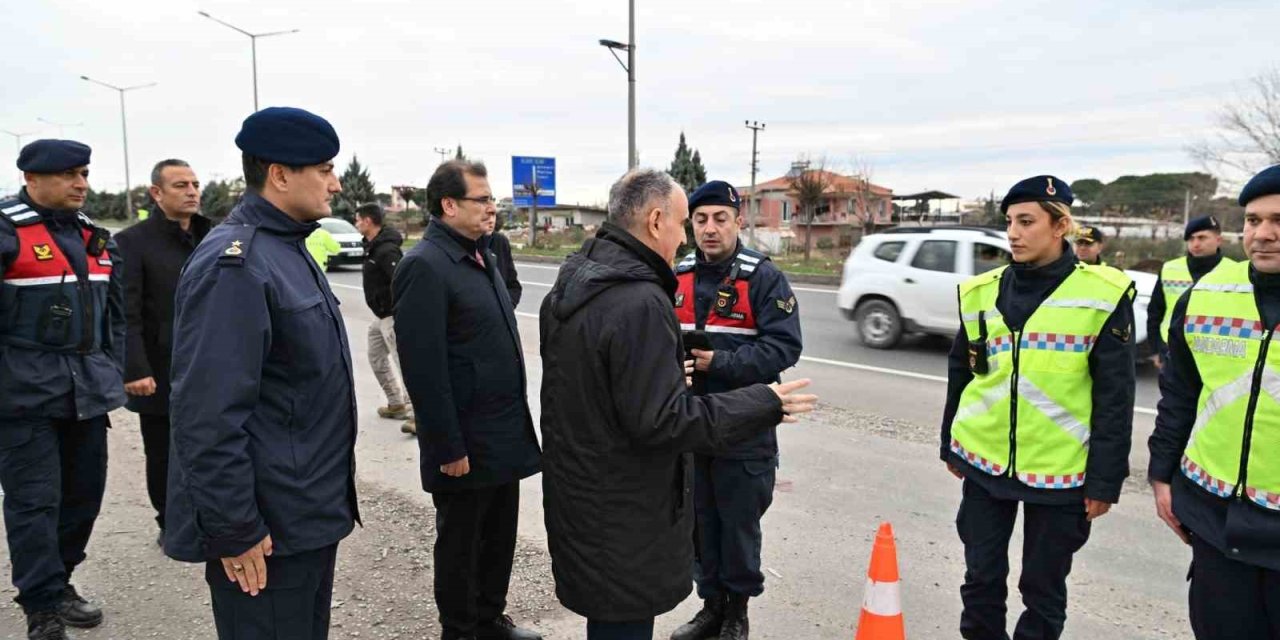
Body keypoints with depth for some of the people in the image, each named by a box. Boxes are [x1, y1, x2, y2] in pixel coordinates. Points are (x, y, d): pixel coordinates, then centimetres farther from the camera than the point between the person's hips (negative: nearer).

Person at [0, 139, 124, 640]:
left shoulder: (93, 235, 13)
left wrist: (113, 371, 16)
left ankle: (58, 583, 29)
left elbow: (113, 308, 19)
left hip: (87, 388, 7)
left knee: (84, 491, 12)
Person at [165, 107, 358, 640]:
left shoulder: (288, 249, 11)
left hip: (310, 515, 10)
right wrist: (234, 531, -21)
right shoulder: (233, 264, -21)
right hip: (267, 533, -9)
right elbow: (209, 415, -25)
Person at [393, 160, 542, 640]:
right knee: (460, 542, 10)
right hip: (465, 443, -8)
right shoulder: (425, 266, -17)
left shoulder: (482, 255, 11)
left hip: (505, 434, 9)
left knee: (500, 536, 20)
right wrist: (448, 448, -20)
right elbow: (424, 368, -21)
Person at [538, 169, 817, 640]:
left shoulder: (568, 287, 5)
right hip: (622, 515, -9)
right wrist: (763, 405, -18)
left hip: (576, 493, 9)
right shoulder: (641, 302, -25)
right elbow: (660, 421, -26)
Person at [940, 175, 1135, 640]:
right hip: (984, 463, 3)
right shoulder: (982, 292, 3)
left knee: (1043, 590, 12)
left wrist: (1104, 480, -7)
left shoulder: (1103, 296, -8)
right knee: (982, 578, 13)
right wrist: (951, 446, 15)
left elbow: (1114, 400, -6)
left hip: (1060, 471, -3)